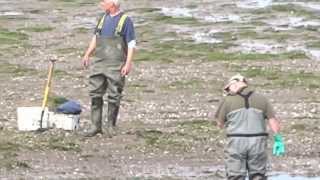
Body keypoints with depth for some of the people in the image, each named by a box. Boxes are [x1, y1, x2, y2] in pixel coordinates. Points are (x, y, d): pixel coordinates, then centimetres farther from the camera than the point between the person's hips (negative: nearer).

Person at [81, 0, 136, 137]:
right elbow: (95, 37, 22)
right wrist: (87, 55, 15)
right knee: (95, 94, 3)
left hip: (116, 66, -6)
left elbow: (131, 45, -8)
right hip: (98, 64, 6)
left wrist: (128, 64, -16)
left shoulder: (125, 20, -6)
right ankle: (96, 126, 8)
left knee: (114, 97, 1)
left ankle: (111, 126, 12)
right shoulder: (103, 18, 12)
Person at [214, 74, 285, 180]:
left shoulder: (227, 100, 1)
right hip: (258, 142, 2)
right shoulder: (261, 99, 8)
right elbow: (273, 121, 1)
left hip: (236, 143, -2)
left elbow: (220, 123, 6)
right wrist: (278, 140, 1)